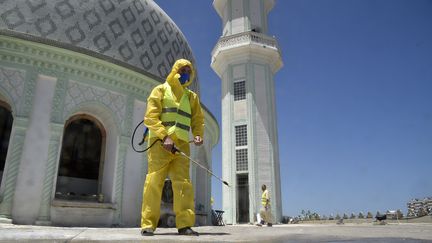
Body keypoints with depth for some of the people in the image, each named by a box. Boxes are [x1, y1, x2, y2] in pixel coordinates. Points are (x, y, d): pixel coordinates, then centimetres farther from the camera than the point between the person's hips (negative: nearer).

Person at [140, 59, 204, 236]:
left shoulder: (191, 96, 22)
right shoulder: (161, 90, 9)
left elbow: (198, 119, 19)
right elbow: (150, 117, -2)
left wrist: (198, 135, -4)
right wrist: (164, 136, -16)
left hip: (181, 144, 3)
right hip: (160, 142, -3)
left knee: (183, 182, -5)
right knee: (154, 181, -6)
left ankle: (185, 224, -5)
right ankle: (148, 224, -1)